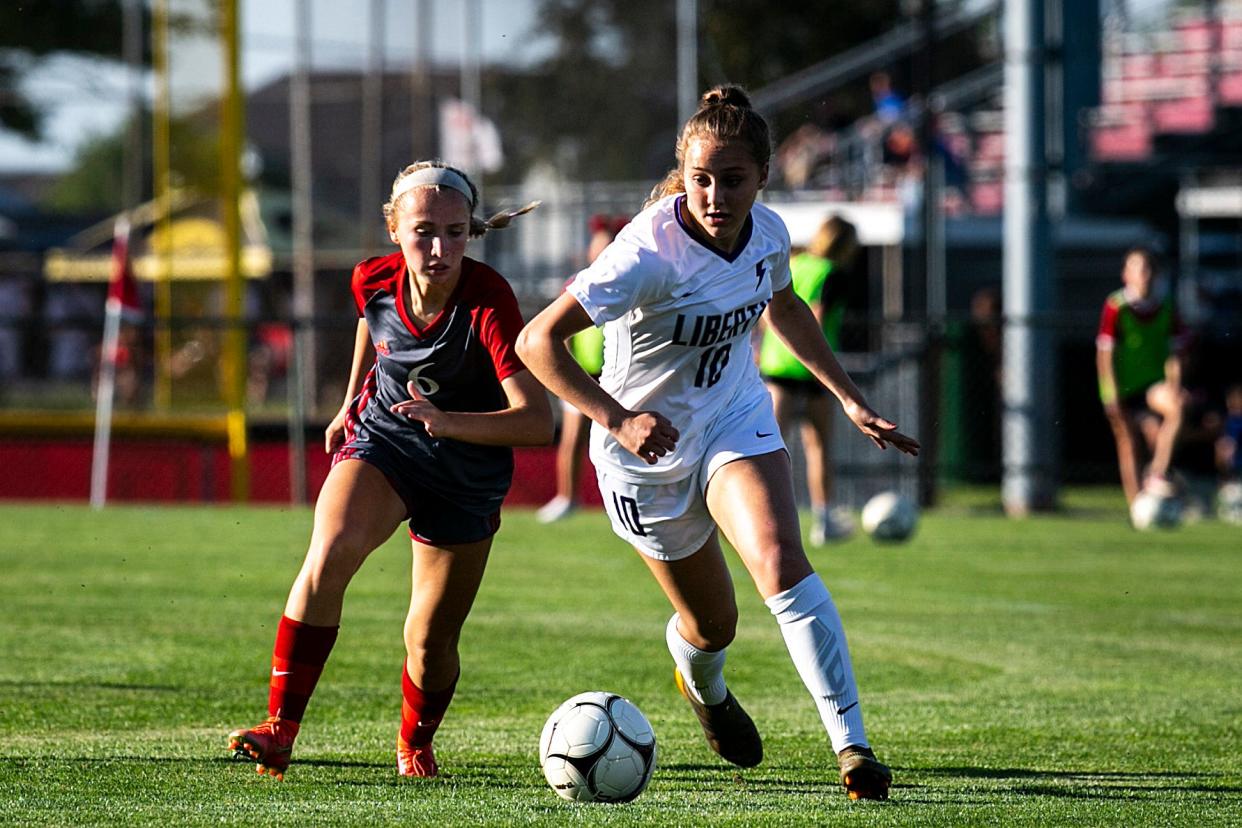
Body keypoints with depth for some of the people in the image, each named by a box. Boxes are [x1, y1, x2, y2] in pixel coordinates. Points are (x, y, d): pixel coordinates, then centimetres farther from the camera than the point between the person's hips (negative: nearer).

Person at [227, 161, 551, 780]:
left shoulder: (488, 302, -29)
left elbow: (538, 422, -36)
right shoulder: (373, 280, -15)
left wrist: (447, 421, -50)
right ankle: (279, 730, -27)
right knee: (329, 555, -28)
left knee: (430, 644, 3)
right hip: (381, 439, 2)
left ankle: (414, 745, 36)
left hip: (467, 472, -2)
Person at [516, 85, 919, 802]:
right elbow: (538, 341, -31)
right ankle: (703, 682, 51)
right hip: (649, 447, -3)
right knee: (711, 622, 11)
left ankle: (852, 745, -24)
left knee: (782, 563, -24)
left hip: (735, 419, 3)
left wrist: (850, 399, 14)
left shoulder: (768, 234, -11)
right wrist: (619, 420, -38)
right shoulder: (651, 252, -30)